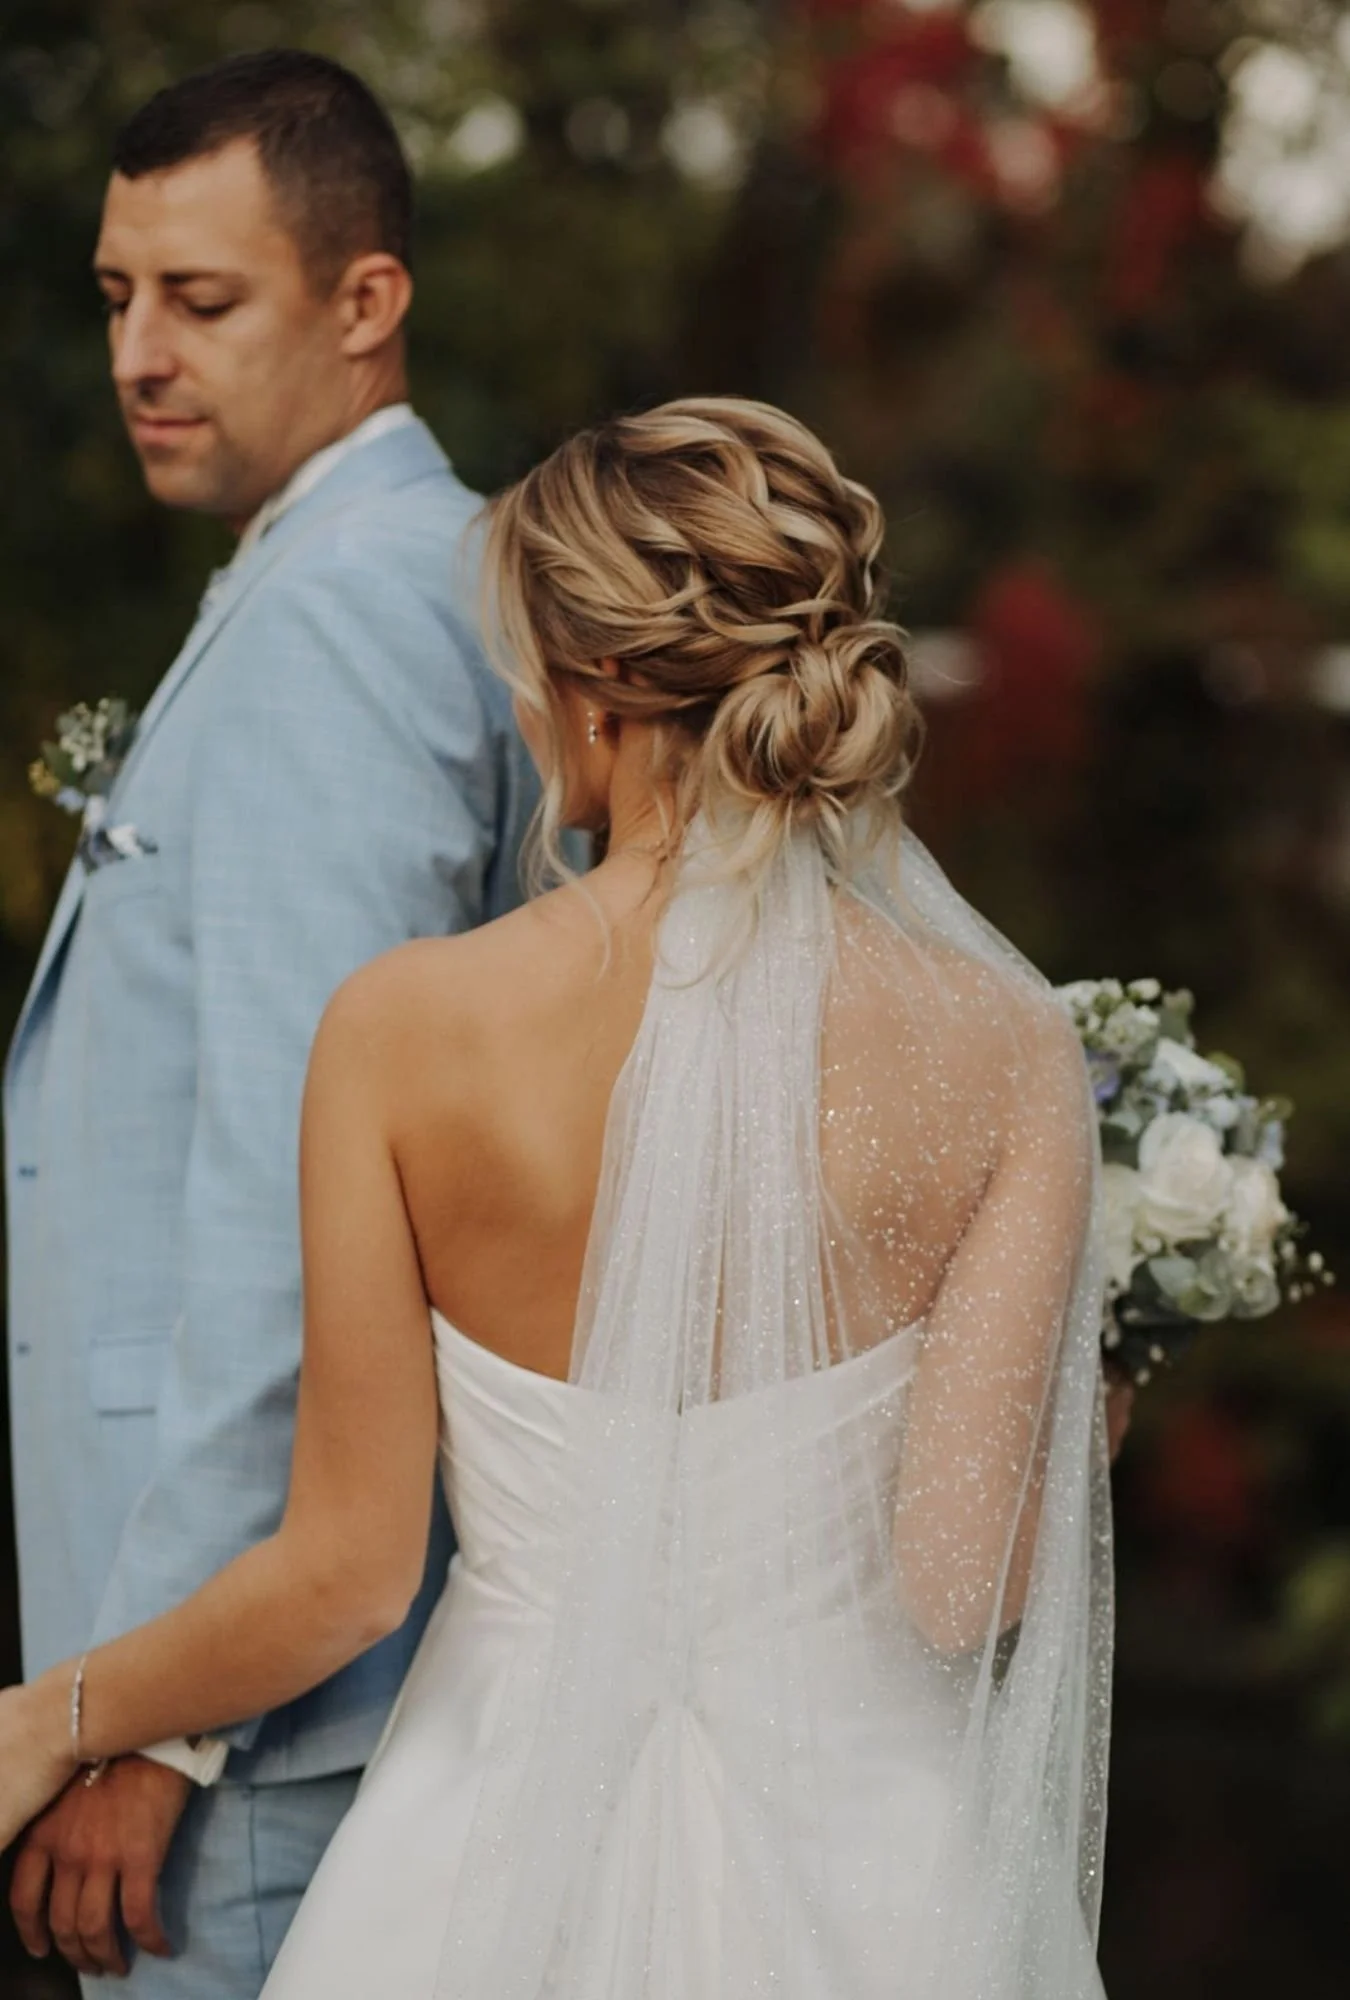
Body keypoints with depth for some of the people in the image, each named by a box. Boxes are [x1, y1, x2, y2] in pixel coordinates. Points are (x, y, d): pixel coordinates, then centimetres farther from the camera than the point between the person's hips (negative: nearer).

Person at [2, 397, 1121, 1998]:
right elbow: (961, 1581, -14)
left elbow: (343, 1571, -10)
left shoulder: (406, 1029, -14)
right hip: (855, 1862, 1)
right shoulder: (1001, 1042, -12)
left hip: (518, 1840, -1)